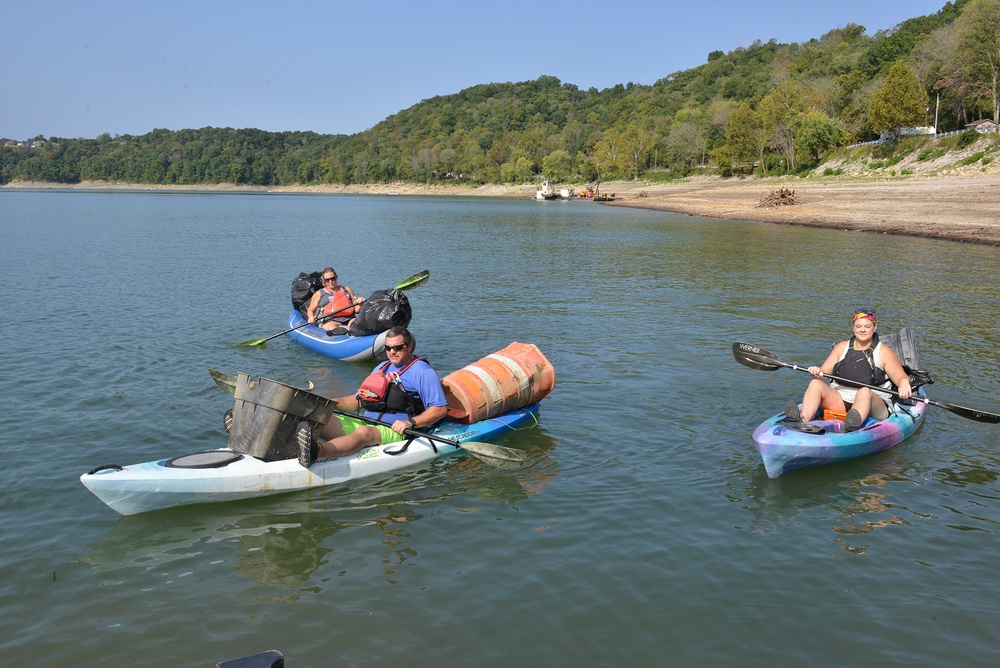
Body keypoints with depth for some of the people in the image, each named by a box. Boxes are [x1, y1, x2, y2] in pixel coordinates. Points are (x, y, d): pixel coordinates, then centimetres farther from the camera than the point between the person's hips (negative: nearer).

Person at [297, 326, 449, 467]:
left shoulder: (422, 372, 0)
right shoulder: (382, 368, 24)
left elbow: (441, 409, -8)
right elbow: (360, 399, 26)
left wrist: (410, 423, -19)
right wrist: (334, 403, 8)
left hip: (395, 431, -8)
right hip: (365, 422, 8)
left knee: (363, 432, -39)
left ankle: (316, 451, -64)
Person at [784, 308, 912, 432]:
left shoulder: (883, 352, 7)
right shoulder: (842, 347, 16)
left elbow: (901, 377, -3)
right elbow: (824, 373, 10)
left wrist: (904, 383, -28)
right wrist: (817, 373, -15)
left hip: (873, 404, -3)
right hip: (838, 401, 3)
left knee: (864, 392, -36)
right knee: (815, 384, -22)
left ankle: (852, 427, -67)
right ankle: (801, 422, -48)